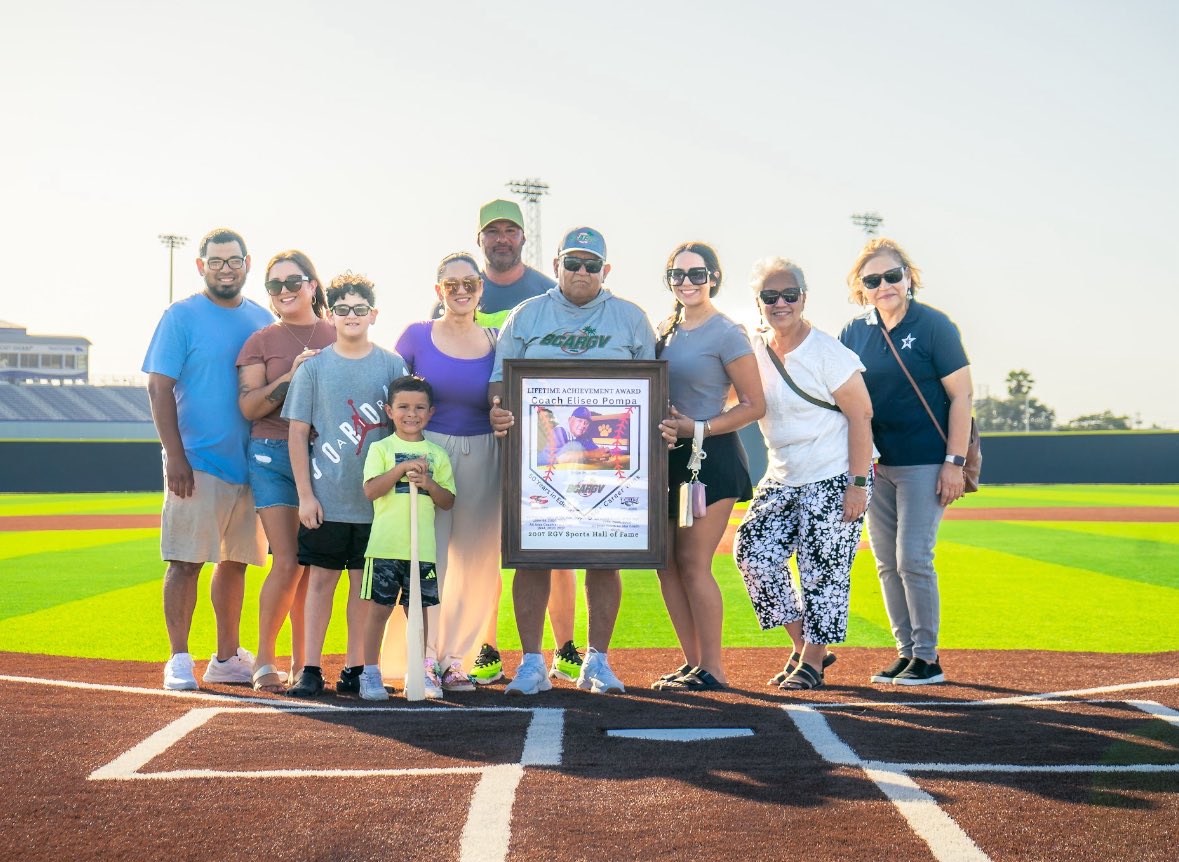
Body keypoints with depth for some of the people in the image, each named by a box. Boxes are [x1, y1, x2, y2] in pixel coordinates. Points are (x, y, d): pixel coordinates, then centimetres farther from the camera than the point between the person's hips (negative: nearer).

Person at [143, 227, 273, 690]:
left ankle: (227, 658, 20)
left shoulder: (262, 319, 13)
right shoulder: (181, 317, -3)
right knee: (187, 560, -7)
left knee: (236, 561, 11)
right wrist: (175, 457, -16)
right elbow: (159, 387, -8)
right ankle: (179, 660, -2)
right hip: (197, 463, -5)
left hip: (250, 462, 6)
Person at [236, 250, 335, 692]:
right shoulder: (261, 342, 6)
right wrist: (290, 376, -15)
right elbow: (249, 407, -3)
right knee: (288, 562, -10)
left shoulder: (339, 338, 11)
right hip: (274, 457, -2)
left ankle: (301, 662, 13)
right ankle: (264, 660, 4)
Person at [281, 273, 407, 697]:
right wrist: (305, 494, -4)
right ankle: (310, 668, 6)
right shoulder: (314, 367, 3)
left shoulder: (392, 365, 5)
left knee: (365, 581, 6)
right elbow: (298, 433, 2)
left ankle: (355, 667, 13)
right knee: (322, 578, 2)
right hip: (326, 499, -1)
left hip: (376, 498, 1)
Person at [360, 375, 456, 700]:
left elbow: (448, 502, 8)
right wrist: (402, 468, -18)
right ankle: (370, 674, 8)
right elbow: (370, 490, -10)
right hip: (385, 545, -3)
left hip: (422, 547, 3)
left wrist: (429, 483, -10)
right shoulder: (381, 449, 3)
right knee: (380, 609, 0)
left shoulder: (437, 454, 11)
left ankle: (420, 672, 20)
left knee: (419, 609, 9)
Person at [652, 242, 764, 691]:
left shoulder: (727, 334, -8)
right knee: (666, 562, 6)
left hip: (712, 458, -7)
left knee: (693, 562, -8)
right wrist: (658, 427, 2)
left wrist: (697, 429, -17)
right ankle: (693, 662, 16)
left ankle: (713, 669, 0)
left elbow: (754, 405, -10)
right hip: (670, 459, 7)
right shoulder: (665, 330, 12)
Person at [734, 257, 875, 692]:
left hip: (835, 480, -7)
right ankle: (803, 644, 11)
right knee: (753, 550, -2)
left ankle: (812, 660, 12)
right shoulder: (754, 350, 3)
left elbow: (861, 416, -13)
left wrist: (858, 484, -18)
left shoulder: (828, 353, -14)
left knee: (822, 570, -4)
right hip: (782, 479, 7)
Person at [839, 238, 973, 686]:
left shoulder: (933, 326, -7)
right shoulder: (855, 332, 7)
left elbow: (961, 395, -8)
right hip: (875, 465, 6)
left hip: (925, 463, -6)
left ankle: (928, 657, 1)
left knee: (913, 559, -9)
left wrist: (954, 463, -13)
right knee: (887, 562, 8)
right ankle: (906, 651, 18)